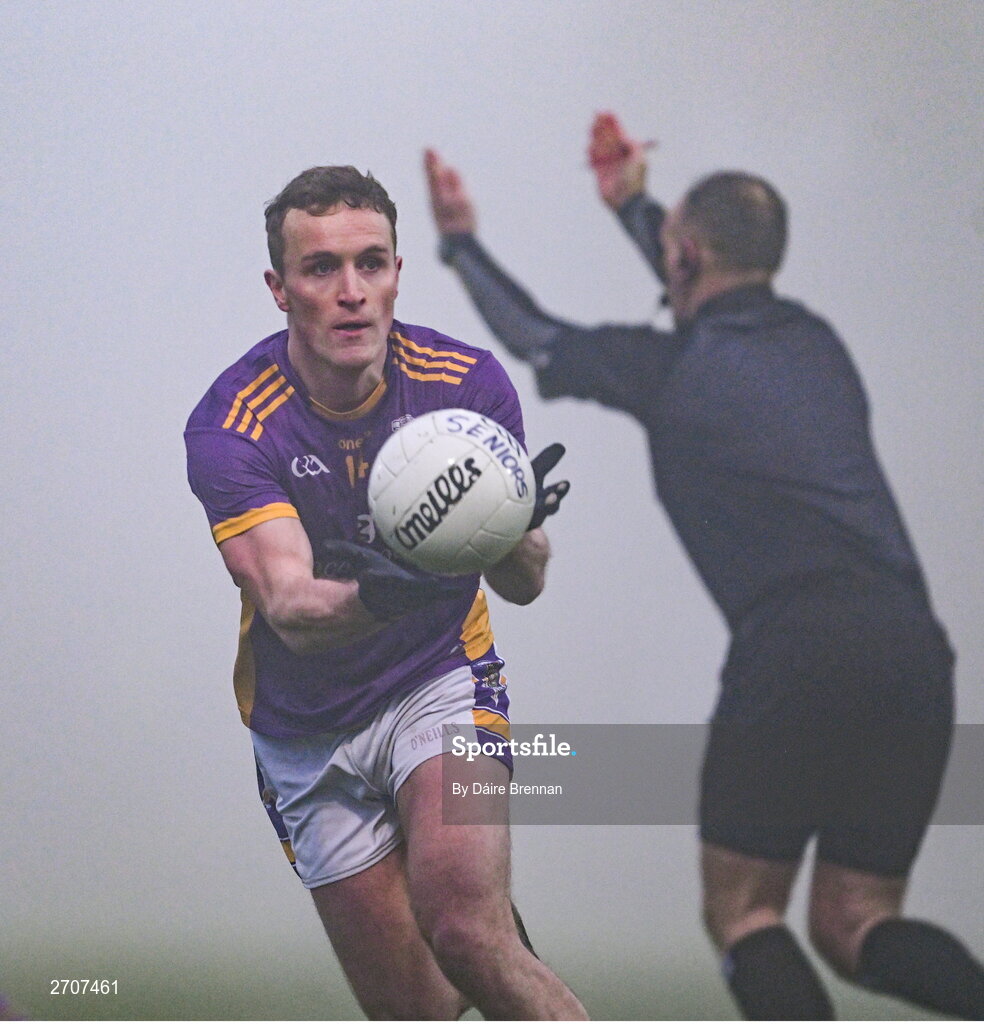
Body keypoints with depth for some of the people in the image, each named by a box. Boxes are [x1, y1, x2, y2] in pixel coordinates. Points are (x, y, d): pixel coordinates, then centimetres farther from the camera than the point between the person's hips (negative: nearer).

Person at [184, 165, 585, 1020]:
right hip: (309, 737, 1)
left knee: (465, 930, -27)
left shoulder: (467, 381, -12)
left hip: (443, 685, 0)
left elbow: (524, 585, -10)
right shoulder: (230, 428, -19)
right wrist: (377, 596, -54)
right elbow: (289, 607, -31)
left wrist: (514, 535, -35)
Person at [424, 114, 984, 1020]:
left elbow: (535, 338, 25)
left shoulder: (673, 368, 6)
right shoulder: (814, 343, 22)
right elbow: (717, 305, 45)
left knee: (743, 912, 8)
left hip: (793, 651, -6)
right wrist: (632, 204, 57)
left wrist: (462, 243, 41)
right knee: (855, 926, 9)